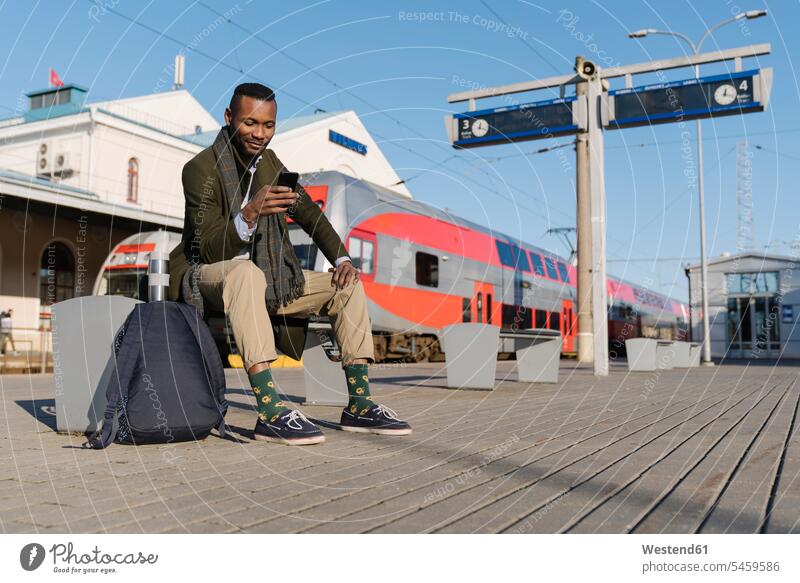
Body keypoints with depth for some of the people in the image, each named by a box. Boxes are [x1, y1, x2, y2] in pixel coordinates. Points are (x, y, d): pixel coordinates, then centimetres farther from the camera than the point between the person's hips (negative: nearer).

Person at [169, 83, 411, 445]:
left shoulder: (269, 162, 6)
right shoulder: (200, 169, -15)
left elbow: (310, 214, 14)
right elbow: (210, 249, -23)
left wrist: (342, 258, -2)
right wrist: (249, 214, -42)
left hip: (265, 280, 7)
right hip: (208, 278, -7)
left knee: (348, 283, -5)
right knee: (246, 271, -41)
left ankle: (359, 406, -9)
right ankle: (270, 413, -46)